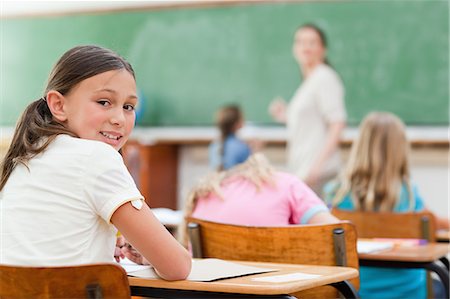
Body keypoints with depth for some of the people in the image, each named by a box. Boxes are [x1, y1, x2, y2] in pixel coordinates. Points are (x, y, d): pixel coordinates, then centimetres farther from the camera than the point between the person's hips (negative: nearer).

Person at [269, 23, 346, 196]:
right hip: (301, 170, 9)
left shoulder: (324, 77, -7)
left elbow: (337, 124, -15)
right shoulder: (308, 83, 19)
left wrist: (317, 165, -21)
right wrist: (286, 117, 10)